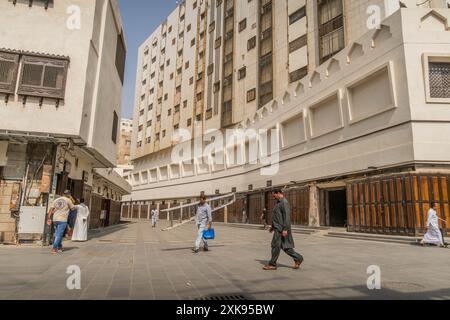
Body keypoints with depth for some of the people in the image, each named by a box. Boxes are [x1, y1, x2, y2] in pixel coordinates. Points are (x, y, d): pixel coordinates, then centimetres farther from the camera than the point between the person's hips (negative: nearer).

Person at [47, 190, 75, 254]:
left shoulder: (56, 200, 13)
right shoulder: (68, 200, -1)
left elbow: (51, 209, 6)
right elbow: (73, 208, 8)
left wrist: (49, 218, 4)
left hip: (55, 219, 6)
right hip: (62, 220, -6)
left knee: (58, 234, 17)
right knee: (59, 234, -4)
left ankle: (59, 247, 26)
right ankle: (54, 248, -10)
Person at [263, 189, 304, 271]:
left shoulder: (284, 202, -15)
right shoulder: (279, 203, 17)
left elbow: (287, 216, -23)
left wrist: (285, 229, -27)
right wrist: (273, 226, 24)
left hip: (282, 228, -10)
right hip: (278, 228, 10)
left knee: (276, 245, -3)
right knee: (285, 246, 11)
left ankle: (272, 264, 5)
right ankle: (298, 259, 17)